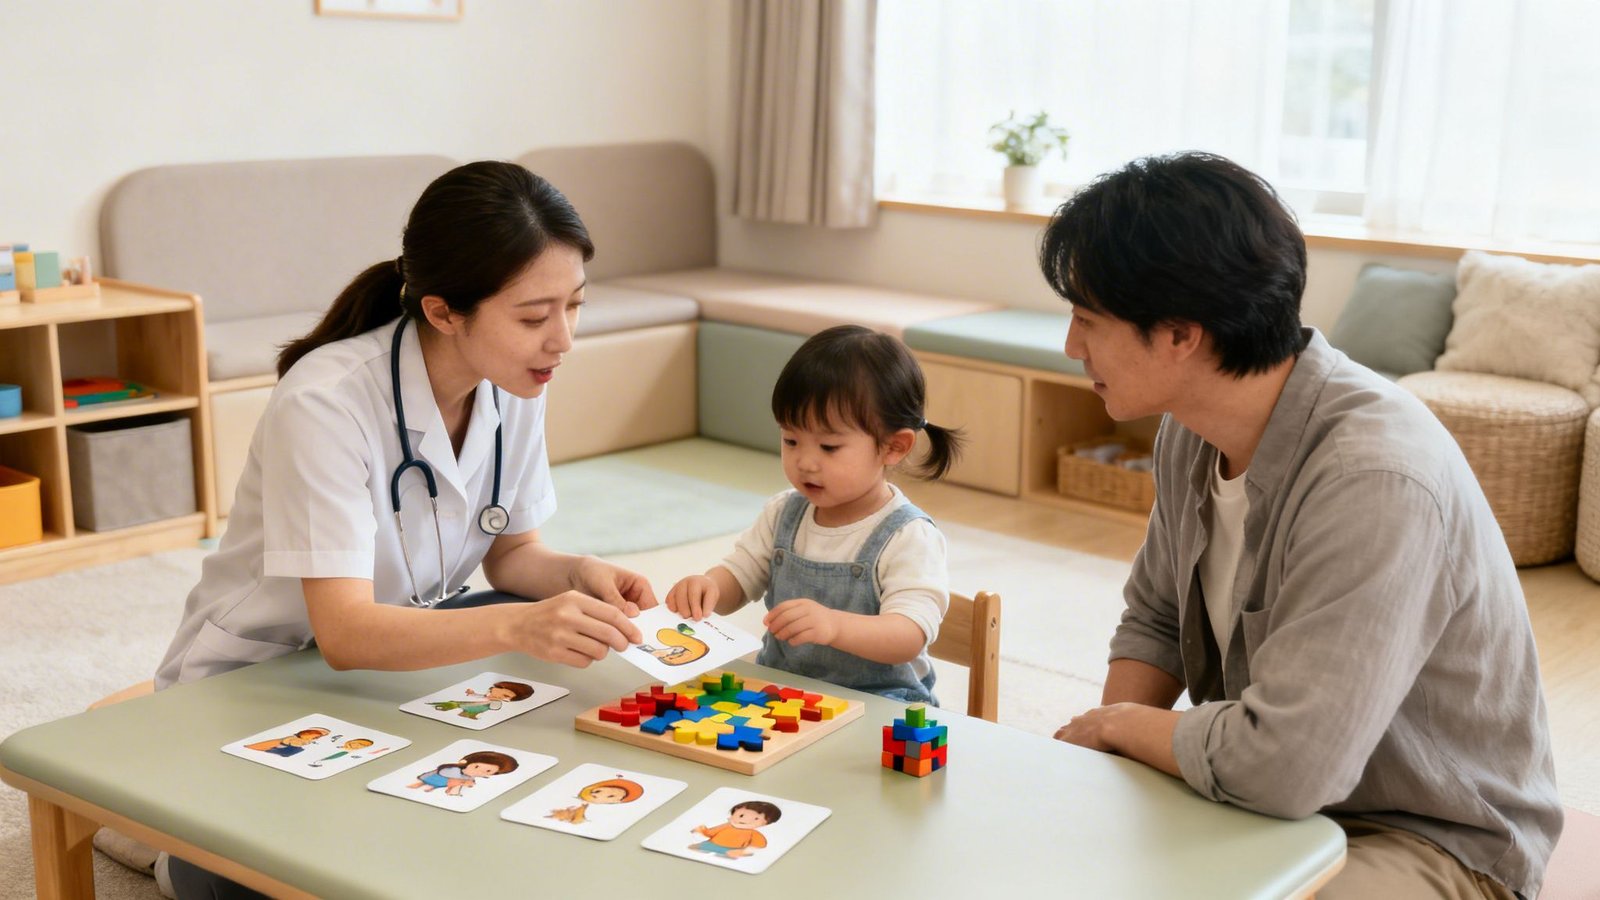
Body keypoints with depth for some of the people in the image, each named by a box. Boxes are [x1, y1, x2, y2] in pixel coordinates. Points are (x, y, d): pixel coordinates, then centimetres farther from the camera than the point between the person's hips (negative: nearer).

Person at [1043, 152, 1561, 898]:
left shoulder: (1376, 479, -31)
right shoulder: (1192, 429, -4)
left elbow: (1278, 765, -35)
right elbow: (1154, 621, 10)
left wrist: (1117, 724, -16)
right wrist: (1097, 758, -7)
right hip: (1276, 784, 7)